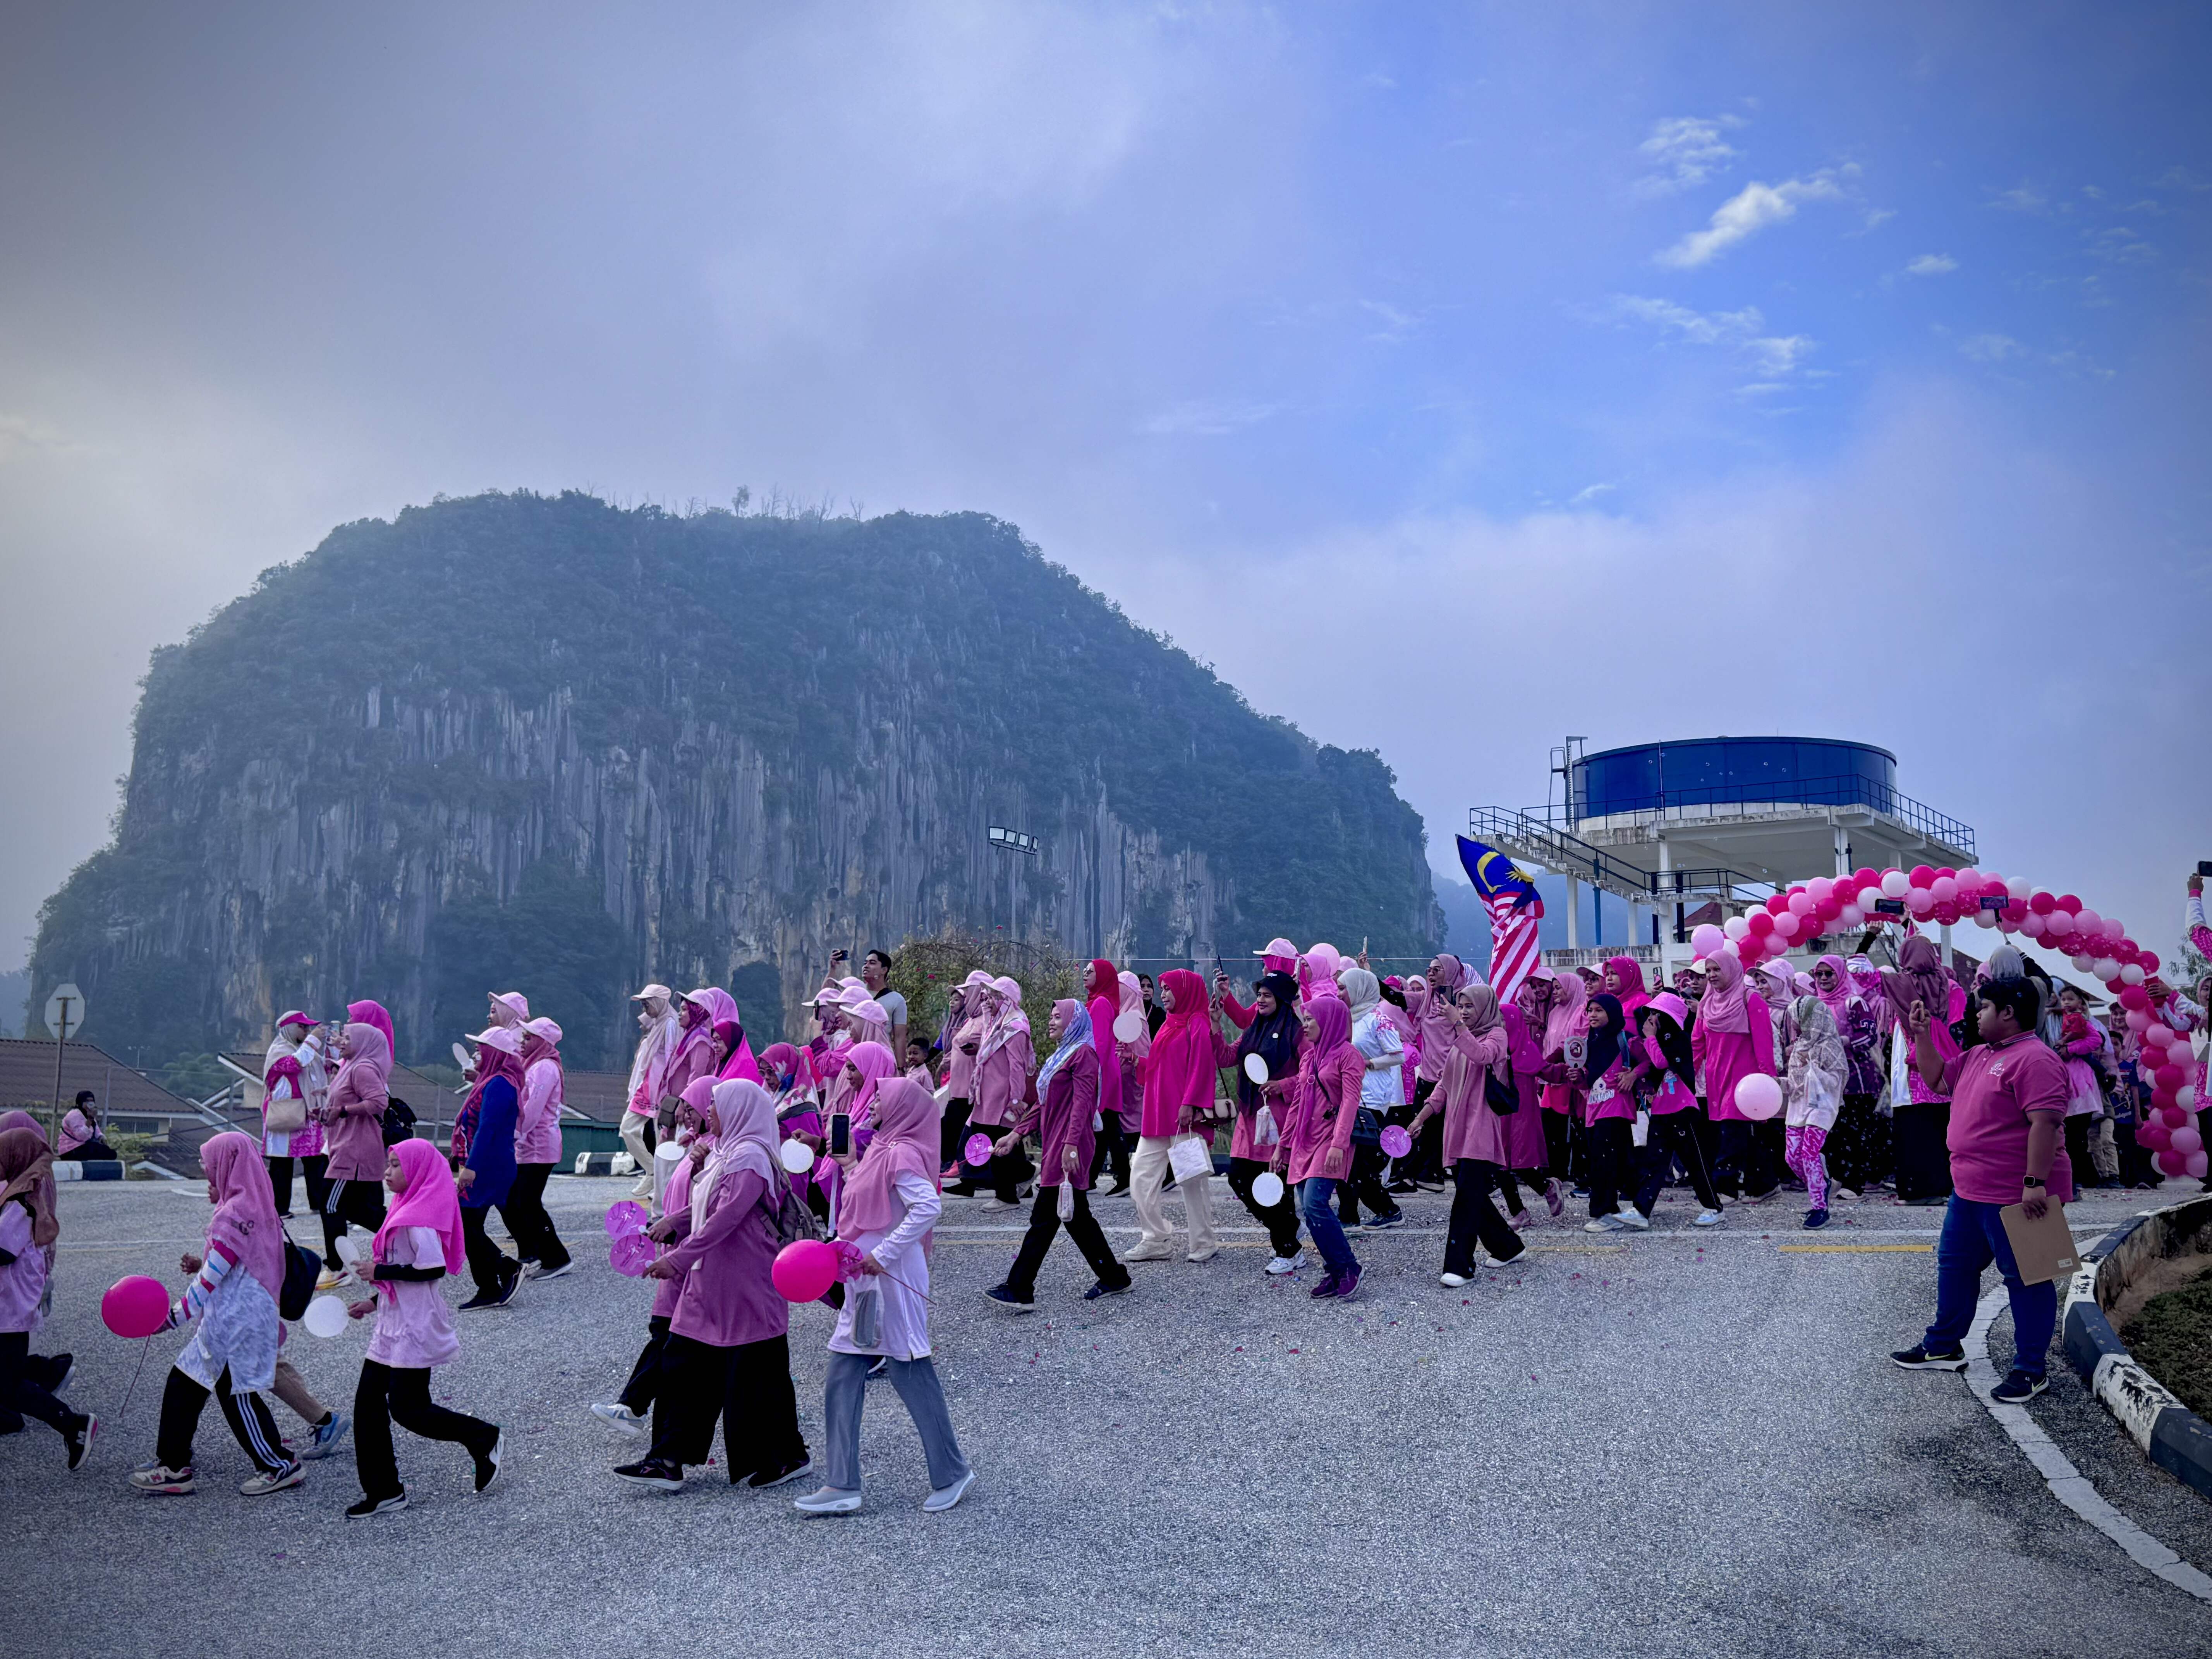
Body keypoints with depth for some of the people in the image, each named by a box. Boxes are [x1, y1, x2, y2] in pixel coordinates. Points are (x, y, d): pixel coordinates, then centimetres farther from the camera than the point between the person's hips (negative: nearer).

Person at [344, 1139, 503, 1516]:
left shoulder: (419, 1217, -18)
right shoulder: (407, 1209, 14)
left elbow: (433, 1268, -27)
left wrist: (381, 1271, -19)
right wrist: (374, 1302, 17)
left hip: (414, 1328, -10)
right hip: (394, 1323, 10)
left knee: (407, 1407, -5)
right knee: (368, 1402, 8)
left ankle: (484, 1439, 11)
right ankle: (383, 1491, 15)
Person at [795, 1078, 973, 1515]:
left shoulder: (902, 1153, -15)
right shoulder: (883, 1149, 15)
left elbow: (928, 1206, -28)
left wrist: (883, 1254, -26)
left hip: (892, 1282, -10)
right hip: (866, 1284, 10)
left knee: (912, 1377, -1)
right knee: (842, 1383, 7)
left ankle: (952, 1473, 13)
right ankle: (843, 1485, 10)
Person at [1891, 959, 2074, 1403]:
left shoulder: (2035, 1059, -19)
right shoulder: (1979, 1055, 13)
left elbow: (2045, 1123, -26)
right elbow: (1938, 1080, 24)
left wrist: (2036, 1184, -30)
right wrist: (1922, 1035, 13)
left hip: (2017, 1198, -11)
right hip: (1969, 1192, 11)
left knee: (2025, 1279, 1)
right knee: (1954, 1265, 20)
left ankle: (2030, 1369, 11)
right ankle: (1944, 1346, 33)